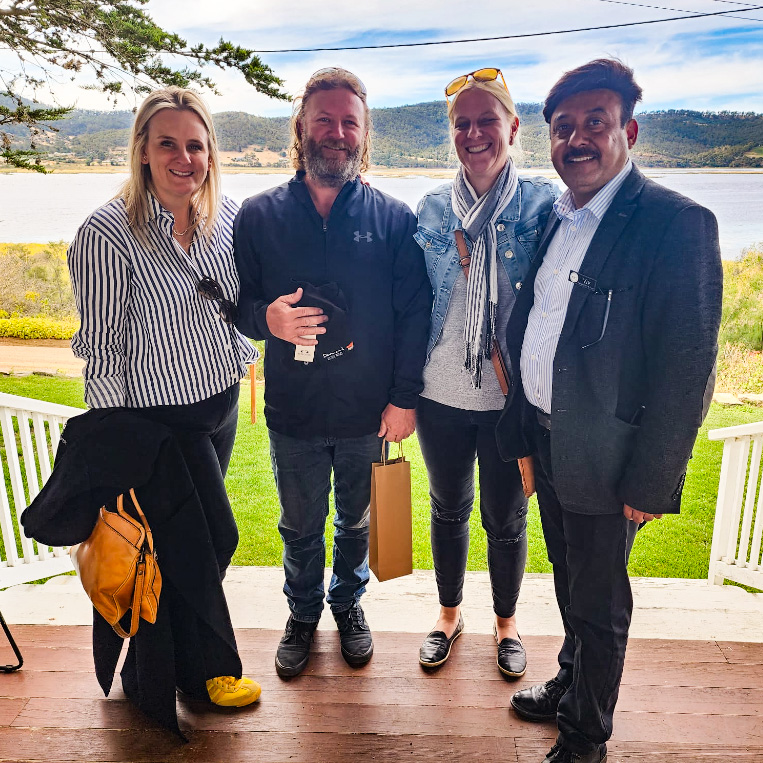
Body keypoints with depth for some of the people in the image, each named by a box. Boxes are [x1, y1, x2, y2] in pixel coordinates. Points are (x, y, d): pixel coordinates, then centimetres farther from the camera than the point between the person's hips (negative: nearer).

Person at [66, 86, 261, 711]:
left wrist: (239, 357, 12)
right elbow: (102, 350, -16)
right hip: (161, 415, -6)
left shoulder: (224, 214, 0)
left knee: (193, 531, 19)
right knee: (216, 535, 3)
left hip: (222, 400, 7)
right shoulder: (108, 234, -19)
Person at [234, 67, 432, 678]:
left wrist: (404, 397, -7)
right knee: (300, 527, 18)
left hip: (369, 414, 0)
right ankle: (303, 613, 44)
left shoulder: (394, 218, -4)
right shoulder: (259, 216, -2)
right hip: (293, 412, 1)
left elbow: (415, 313, -3)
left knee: (357, 523, 19)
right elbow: (236, 303, 4)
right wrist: (267, 318, -19)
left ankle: (349, 603, 46)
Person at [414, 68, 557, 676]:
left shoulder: (542, 203, -5)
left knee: (506, 518, 14)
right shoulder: (432, 208, 2)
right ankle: (450, 615, 43)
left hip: (511, 397, -2)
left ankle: (507, 622, 40)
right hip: (441, 394, 3)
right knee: (448, 509, 18)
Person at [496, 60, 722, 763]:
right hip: (547, 443, 6)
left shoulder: (678, 224, -16)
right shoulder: (554, 219, 7)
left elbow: (689, 369, -18)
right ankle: (571, 684, 49)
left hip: (605, 461, -6)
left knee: (599, 603, 13)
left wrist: (650, 483, -17)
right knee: (569, 583, 25)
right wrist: (522, 436, 10)